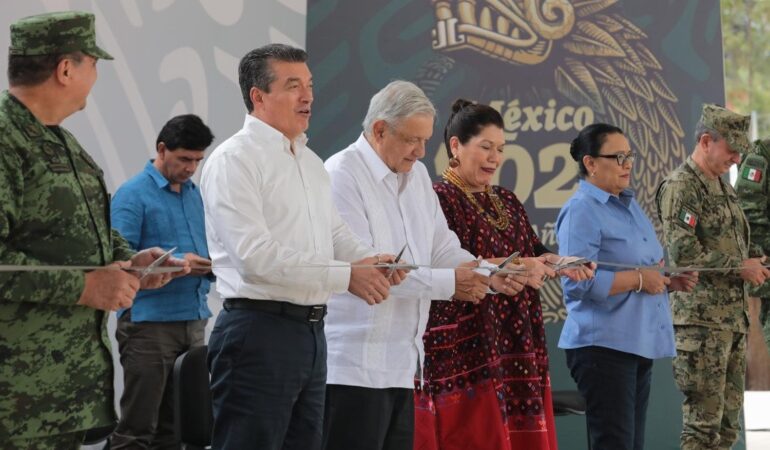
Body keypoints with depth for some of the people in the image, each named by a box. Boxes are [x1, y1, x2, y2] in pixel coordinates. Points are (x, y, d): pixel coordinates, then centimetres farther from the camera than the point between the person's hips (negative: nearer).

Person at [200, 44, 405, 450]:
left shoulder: (310, 161, 17)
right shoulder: (235, 159, -11)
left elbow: (335, 232, 23)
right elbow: (255, 255, -20)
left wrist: (368, 260, -1)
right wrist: (345, 276, -19)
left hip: (311, 330, 9)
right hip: (259, 333, -9)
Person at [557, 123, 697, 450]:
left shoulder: (629, 205, 17)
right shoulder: (581, 211, -11)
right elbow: (579, 282, -23)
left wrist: (669, 281, 7)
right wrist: (640, 279, -17)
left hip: (639, 345, 9)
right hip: (604, 346, -9)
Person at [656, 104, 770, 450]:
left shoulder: (722, 185, 17)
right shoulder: (680, 187, -12)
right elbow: (682, 252, -22)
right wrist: (740, 267, -15)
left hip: (733, 315, 9)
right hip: (701, 318, -9)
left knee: (728, 416, 11)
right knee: (703, 420, -8)